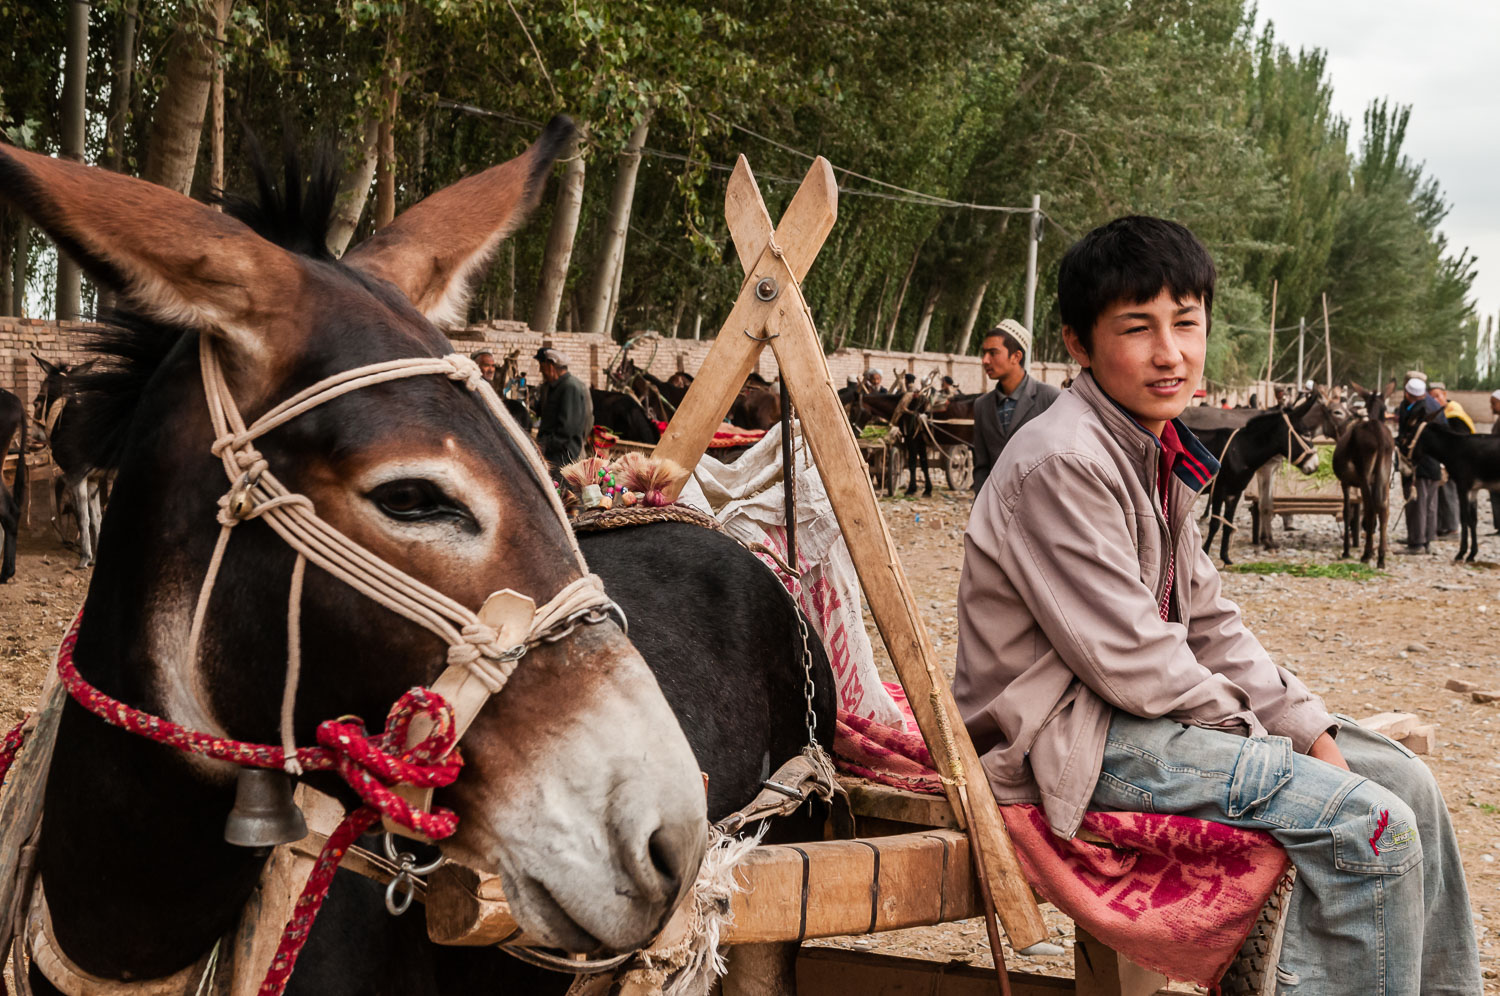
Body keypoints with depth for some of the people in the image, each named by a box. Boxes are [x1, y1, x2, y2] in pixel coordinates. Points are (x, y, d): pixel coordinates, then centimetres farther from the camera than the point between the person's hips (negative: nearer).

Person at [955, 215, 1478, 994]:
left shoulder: (1160, 453, 10)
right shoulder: (1061, 463, -21)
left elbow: (1206, 622, 12)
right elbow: (1128, 659, -22)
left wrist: (1305, 726, 2)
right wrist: (1253, 734, -9)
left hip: (1143, 708, 10)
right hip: (1073, 736, -10)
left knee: (1405, 782, 10)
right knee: (1369, 827, -20)